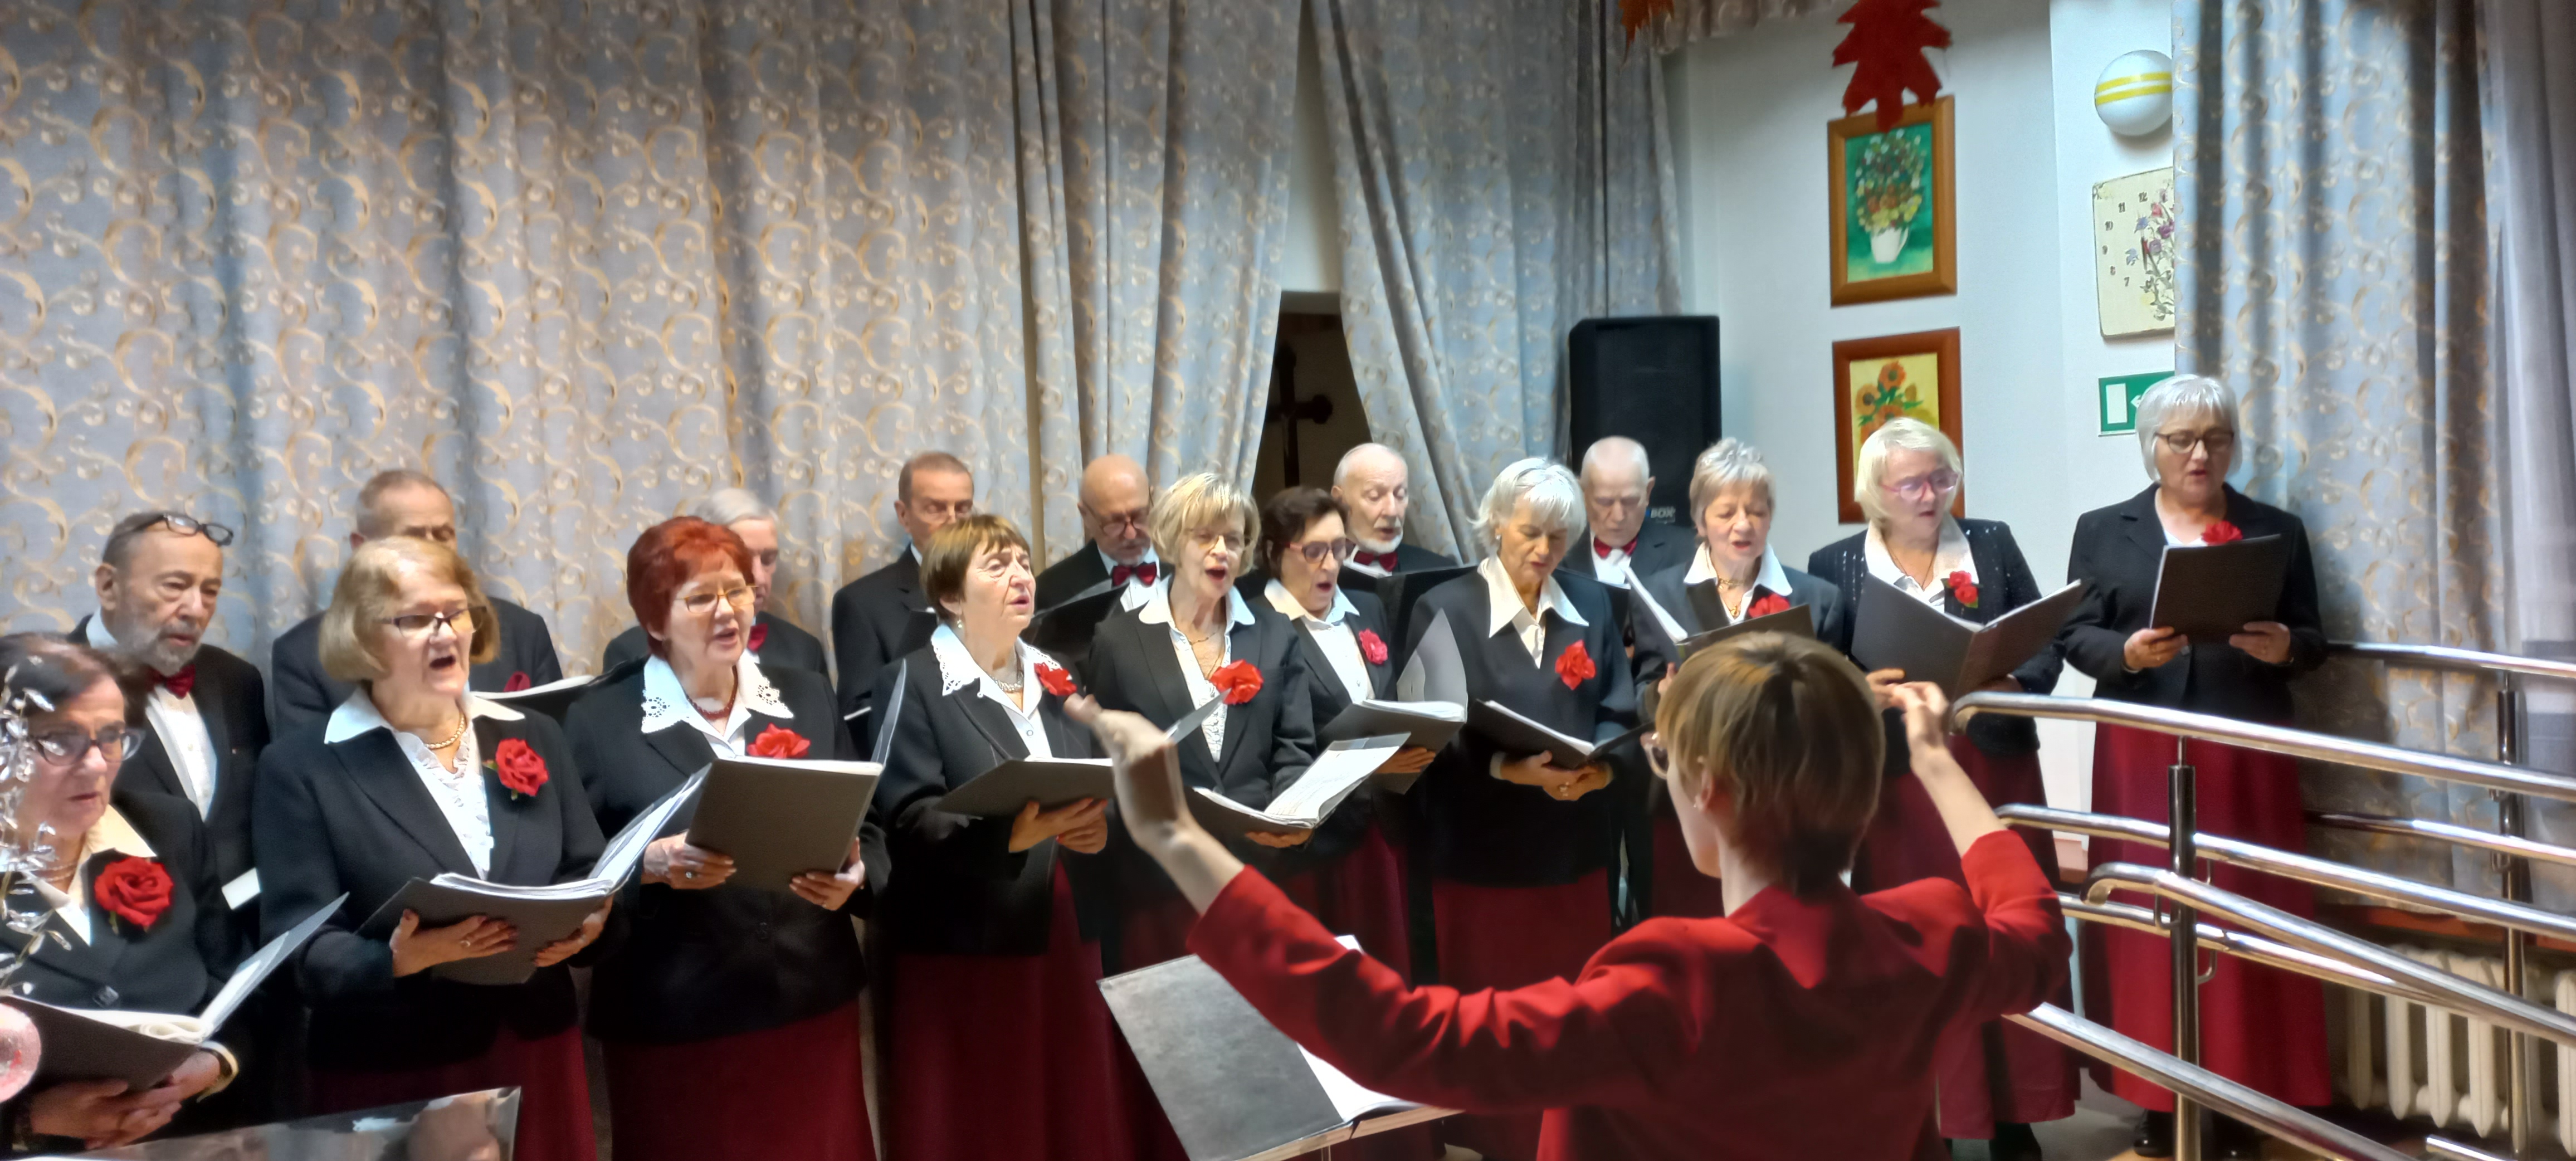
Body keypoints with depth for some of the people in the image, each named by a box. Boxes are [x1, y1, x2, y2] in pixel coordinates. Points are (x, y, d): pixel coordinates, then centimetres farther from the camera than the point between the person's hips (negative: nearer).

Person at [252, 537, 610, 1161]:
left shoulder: (534, 738, 8)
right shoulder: (302, 768, -3)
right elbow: (303, 954, -8)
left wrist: (585, 924, -13)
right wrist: (398, 959, -26)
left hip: (536, 1057, 3)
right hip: (390, 1080, -3)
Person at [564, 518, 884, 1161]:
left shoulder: (807, 697, 8)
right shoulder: (599, 719, 0)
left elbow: (869, 831, 9)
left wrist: (854, 876, -11)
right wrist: (653, 864, -20)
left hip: (814, 1008, 3)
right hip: (674, 1027, -3)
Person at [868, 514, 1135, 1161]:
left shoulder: (1056, 680, 14)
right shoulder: (916, 683, -5)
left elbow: (1097, 788, 13)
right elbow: (910, 817, -15)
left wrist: (1099, 824, -9)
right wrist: (1013, 833, -29)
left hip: (1065, 936, 5)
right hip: (966, 946, -5)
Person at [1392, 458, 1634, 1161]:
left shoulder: (1592, 605, 7)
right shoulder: (1444, 608, -6)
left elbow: (1620, 715, 6)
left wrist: (1596, 765, -15)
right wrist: (1512, 769, -24)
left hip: (1575, 842, 3)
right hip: (1482, 846, -3)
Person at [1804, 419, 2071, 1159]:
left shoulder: (1993, 544, 7)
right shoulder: (1835, 566, 1)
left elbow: (2046, 646, 5)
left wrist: (2015, 687, -15)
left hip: (1993, 770, 2)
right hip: (1892, 779, -2)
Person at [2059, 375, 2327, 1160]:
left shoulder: (2277, 530, 9)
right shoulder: (2102, 531, 7)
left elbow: (2313, 640, 8)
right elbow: (2074, 636, 2)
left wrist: (2285, 646, -14)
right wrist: (2126, 653, -18)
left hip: (2247, 753, 1)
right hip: (2141, 756, -1)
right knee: (2149, 923, 1)